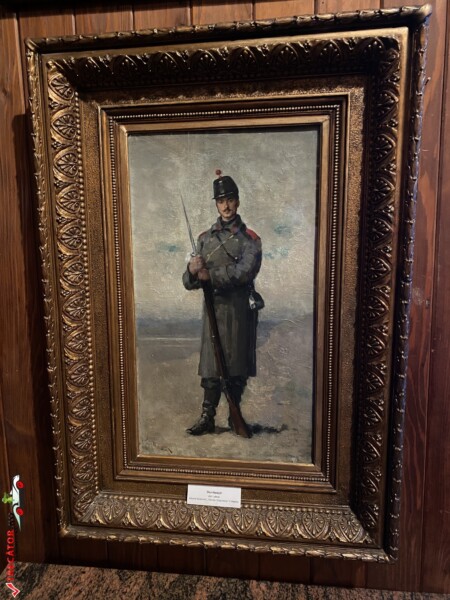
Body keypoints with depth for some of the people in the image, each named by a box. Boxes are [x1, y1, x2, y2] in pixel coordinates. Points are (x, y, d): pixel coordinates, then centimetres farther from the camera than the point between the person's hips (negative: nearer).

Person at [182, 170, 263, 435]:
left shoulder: (250, 239, 1)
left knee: (238, 365, 6)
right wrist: (192, 271, -17)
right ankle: (207, 417, 12)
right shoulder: (205, 238, 11)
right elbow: (189, 283, 6)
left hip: (240, 308, -2)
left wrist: (208, 274, -15)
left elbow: (244, 272, -17)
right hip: (213, 307, 2)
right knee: (210, 365, 2)